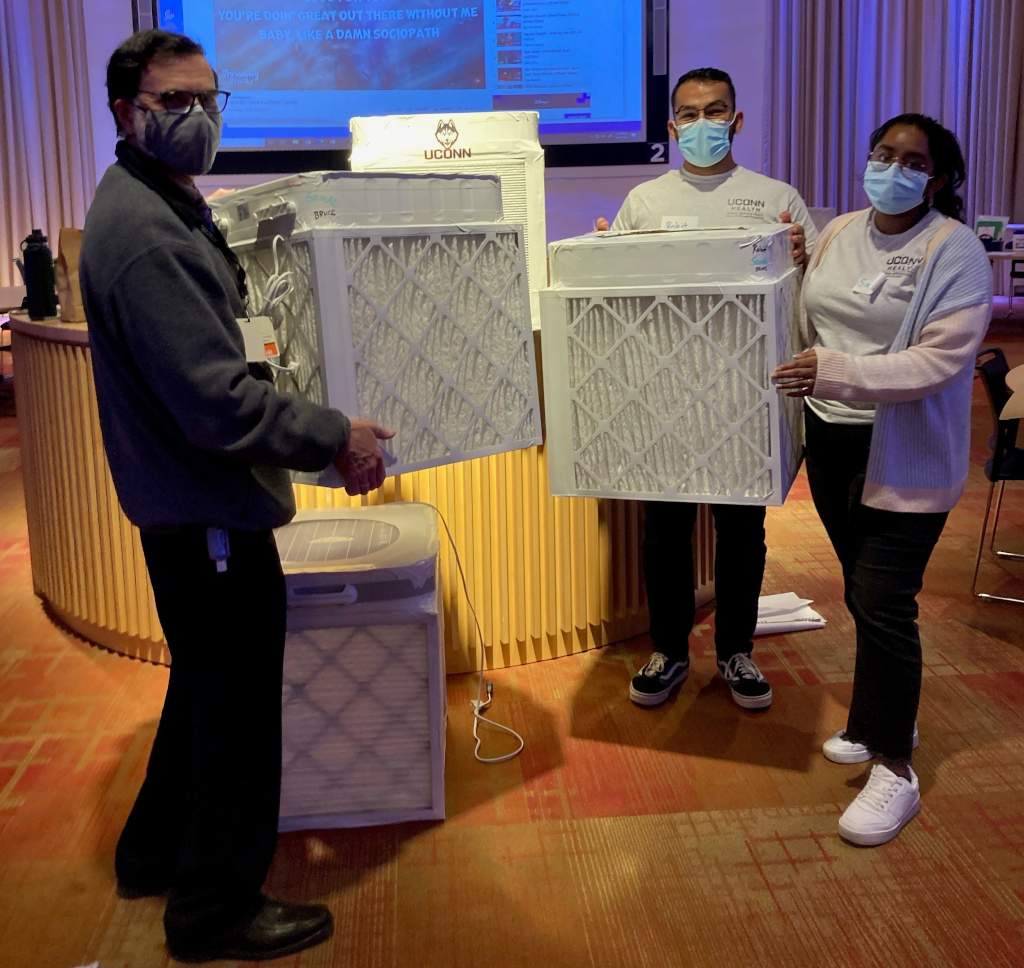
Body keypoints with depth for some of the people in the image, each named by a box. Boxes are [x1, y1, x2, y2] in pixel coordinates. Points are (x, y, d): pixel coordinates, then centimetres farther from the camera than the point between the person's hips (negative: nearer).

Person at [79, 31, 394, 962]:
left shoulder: (163, 206, 12)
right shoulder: (144, 232, -23)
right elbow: (215, 401, -28)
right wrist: (334, 438, -19)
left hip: (189, 506, 11)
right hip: (209, 512, -11)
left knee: (208, 685, 24)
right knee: (239, 707, 4)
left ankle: (158, 851, 43)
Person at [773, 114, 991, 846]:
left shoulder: (955, 252, -12)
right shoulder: (839, 234, 7)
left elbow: (940, 360, -23)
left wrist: (837, 371, -30)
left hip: (904, 457, -6)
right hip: (831, 441, 6)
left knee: (884, 605, -7)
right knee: (864, 594, 16)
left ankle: (895, 771, 6)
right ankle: (885, 719, 36)